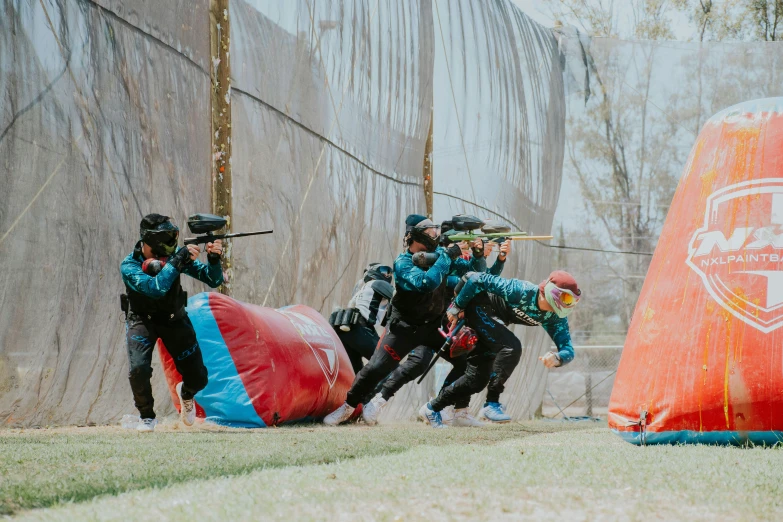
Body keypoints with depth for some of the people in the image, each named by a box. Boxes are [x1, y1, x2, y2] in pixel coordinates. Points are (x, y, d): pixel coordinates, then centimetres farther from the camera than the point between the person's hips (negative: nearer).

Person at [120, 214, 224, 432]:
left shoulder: (175, 254, -16)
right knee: (139, 368, -27)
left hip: (174, 319, 3)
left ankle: (185, 393, 37)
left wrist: (214, 259, -35)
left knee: (198, 378, -1)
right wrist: (178, 260, -44)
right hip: (142, 321, -3)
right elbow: (156, 288, -42)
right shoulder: (129, 266, -25)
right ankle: (147, 416, 0)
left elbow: (213, 280, -15)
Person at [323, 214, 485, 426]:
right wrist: (448, 257, -33)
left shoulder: (439, 254, -1)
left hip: (433, 326, 5)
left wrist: (478, 255, -19)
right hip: (404, 327, -5)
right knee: (376, 368, -9)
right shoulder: (403, 263, -16)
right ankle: (348, 407, 12)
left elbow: (475, 270, 1)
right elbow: (427, 282, -35)